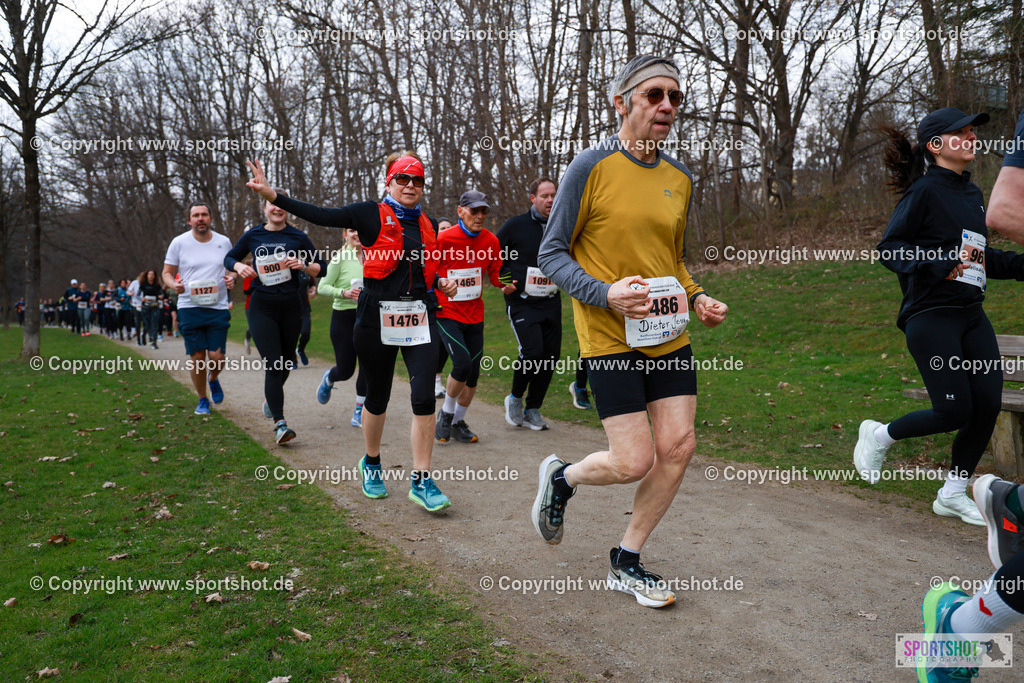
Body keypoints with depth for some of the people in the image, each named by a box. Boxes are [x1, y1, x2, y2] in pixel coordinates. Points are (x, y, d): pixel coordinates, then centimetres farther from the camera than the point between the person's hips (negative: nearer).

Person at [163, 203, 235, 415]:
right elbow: (167, 272, 7)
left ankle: (213, 380, 32)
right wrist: (174, 285, -14)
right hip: (189, 308, -1)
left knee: (217, 357, -4)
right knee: (197, 357, 1)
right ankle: (202, 399, 21)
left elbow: (231, 268, 18)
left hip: (218, 308, 1)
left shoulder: (223, 242, 5)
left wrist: (231, 278, -5)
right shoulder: (179, 243, 0)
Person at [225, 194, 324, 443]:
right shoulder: (252, 236, 4)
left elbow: (320, 268, 5)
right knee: (273, 364, -12)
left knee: (286, 362, 15)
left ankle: (270, 396, 46)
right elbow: (229, 257, 19)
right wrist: (239, 266, -4)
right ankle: (280, 423, -14)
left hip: (291, 305, 2)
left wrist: (303, 265, -15)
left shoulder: (298, 237, 3)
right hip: (262, 306, -1)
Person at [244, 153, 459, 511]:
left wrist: (441, 283, 5)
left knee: (424, 397, -8)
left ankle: (422, 481, 0)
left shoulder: (428, 225, 13)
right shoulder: (372, 214, -1)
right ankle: (371, 463, 34)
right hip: (377, 317, -3)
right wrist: (273, 195, -19)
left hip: (420, 317, 3)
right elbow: (321, 215, -10)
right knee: (377, 397, 9)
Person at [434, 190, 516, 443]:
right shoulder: (442, 239, -12)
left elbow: (494, 273, 14)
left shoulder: (490, 240, 1)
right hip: (446, 314, -5)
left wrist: (503, 285, -6)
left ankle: (458, 422, 25)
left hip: (474, 316, 5)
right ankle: (446, 413, 6)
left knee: (473, 373, 5)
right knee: (462, 363, -19)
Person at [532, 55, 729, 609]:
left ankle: (627, 562, 21)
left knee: (679, 446, 2)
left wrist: (697, 298, 3)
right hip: (609, 336, -6)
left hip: (669, 336, 6)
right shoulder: (591, 167, -9)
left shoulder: (679, 178, 10)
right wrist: (605, 293, -23)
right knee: (634, 462, -8)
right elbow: (551, 254, -8)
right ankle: (561, 478, 27)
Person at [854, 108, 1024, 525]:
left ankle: (953, 495, 17)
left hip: (970, 314, 8)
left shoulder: (972, 194, 16)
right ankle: (880, 435, 18)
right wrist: (941, 265, -24)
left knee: (988, 404, 2)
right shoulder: (925, 190, -8)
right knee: (954, 412, -9)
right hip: (931, 315, -8)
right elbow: (889, 250, -14)